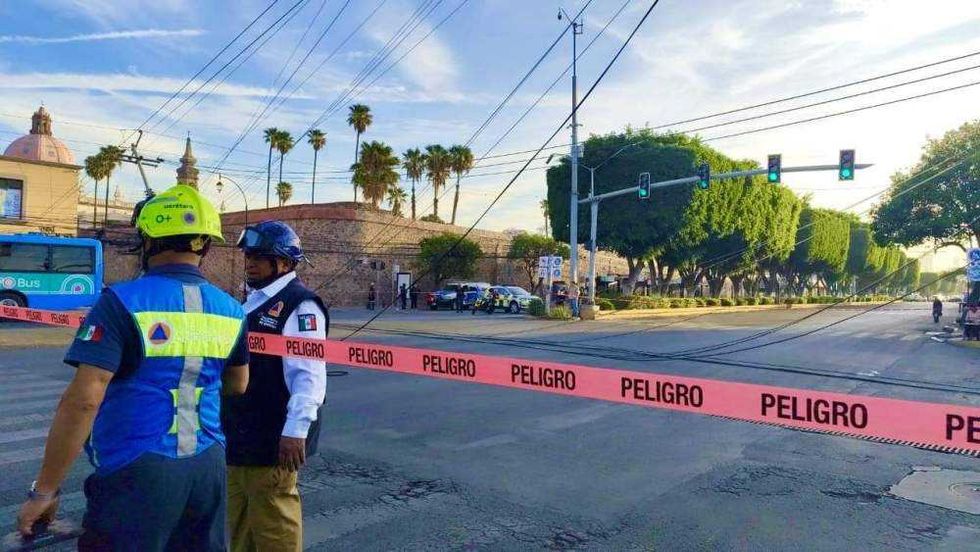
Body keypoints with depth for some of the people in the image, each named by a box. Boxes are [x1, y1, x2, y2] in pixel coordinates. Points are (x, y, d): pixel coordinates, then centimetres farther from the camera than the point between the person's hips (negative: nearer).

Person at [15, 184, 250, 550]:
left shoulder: (124, 302, -12)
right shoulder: (230, 310, 4)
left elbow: (83, 400, -17)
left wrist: (44, 489, -10)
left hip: (138, 470, -5)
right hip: (209, 465, 5)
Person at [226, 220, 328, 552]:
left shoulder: (299, 305, -15)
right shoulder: (253, 303, 16)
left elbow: (310, 375, -23)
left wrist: (296, 431, -29)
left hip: (272, 441, -9)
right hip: (239, 437, 10)